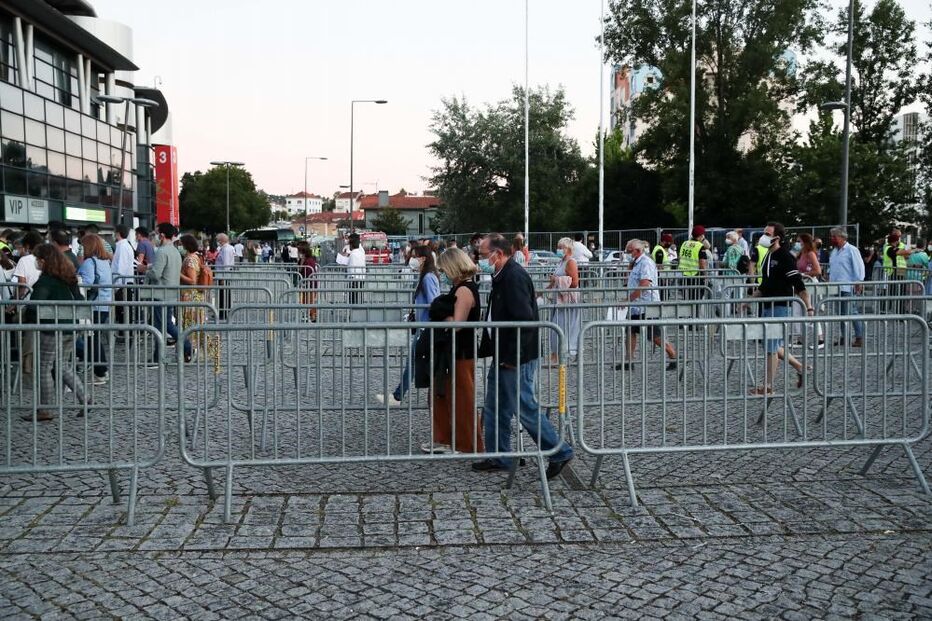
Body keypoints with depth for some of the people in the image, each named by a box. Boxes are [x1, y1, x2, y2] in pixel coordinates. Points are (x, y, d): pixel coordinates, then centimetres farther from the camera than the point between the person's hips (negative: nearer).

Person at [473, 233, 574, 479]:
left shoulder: (515, 277, -19)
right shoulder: (502, 277, 14)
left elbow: (525, 320, -25)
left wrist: (511, 357, -23)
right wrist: (488, 349, 16)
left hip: (516, 359, -10)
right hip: (503, 357, 10)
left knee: (526, 409, -3)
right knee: (494, 409, 14)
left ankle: (560, 452, 8)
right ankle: (498, 457, 24)